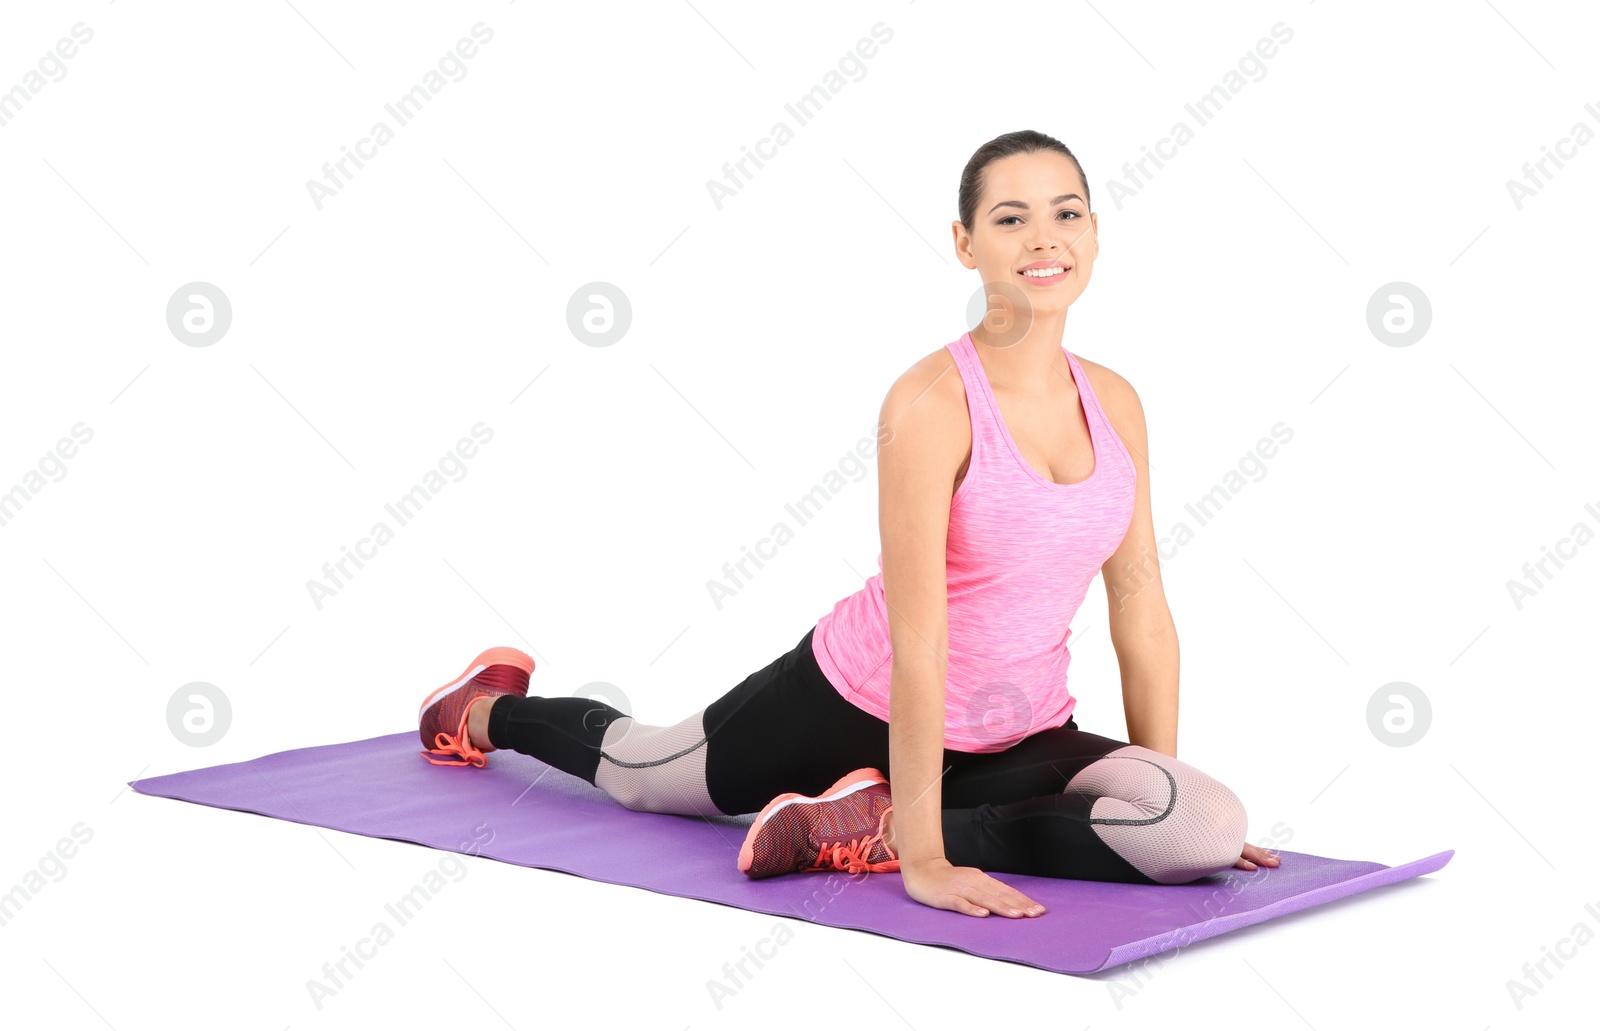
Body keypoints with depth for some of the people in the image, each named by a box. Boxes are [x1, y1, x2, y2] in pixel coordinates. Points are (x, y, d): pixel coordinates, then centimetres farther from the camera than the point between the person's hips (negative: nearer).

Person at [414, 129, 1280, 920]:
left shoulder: (1116, 404, -6)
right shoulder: (931, 402, -25)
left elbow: (1142, 607, 1)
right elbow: (918, 640, -28)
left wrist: (1170, 792, 0)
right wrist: (923, 860, -29)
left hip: (1015, 739, 5)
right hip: (860, 701, -4)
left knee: (1210, 832, -21)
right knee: (637, 774, 16)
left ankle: (870, 823, -10)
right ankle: (489, 708, 50)